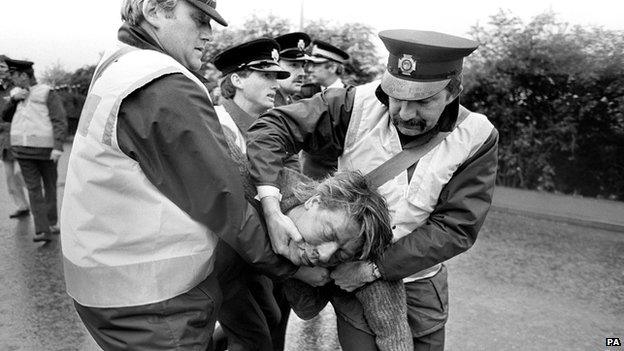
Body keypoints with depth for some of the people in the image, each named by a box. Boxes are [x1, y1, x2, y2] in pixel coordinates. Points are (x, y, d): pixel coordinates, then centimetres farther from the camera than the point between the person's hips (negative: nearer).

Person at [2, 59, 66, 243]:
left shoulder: (47, 94, -6)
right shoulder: (17, 95, 11)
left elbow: (60, 122, -11)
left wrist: (58, 147, -21)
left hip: (45, 149, -4)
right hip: (24, 150, 4)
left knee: (49, 186, 10)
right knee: (33, 189, -3)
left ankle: (51, 222, 26)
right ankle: (43, 230, -6)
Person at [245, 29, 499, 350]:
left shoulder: (476, 139, -15)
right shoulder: (358, 106, -17)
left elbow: (456, 228, -17)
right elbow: (271, 129, -17)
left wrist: (375, 267, -22)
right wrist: (272, 210, -32)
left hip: (421, 282, 2)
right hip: (353, 278, -1)